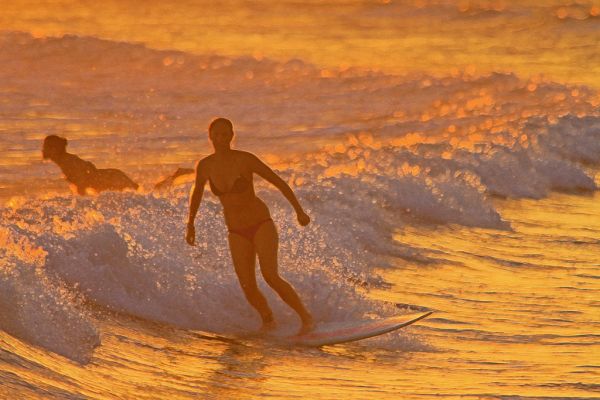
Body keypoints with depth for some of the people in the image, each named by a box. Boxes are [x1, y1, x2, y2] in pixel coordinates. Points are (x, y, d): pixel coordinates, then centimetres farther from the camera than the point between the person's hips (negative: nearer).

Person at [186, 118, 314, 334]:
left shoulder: (245, 159, -16)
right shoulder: (205, 166, -4)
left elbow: (278, 181, -9)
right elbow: (197, 192, 16)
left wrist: (299, 211, -9)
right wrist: (190, 224, 22)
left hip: (262, 224, -4)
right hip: (237, 232, 4)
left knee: (270, 276, -23)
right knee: (249, 288, -6)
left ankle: (306, 317, -10)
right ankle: (268, 320, 25)